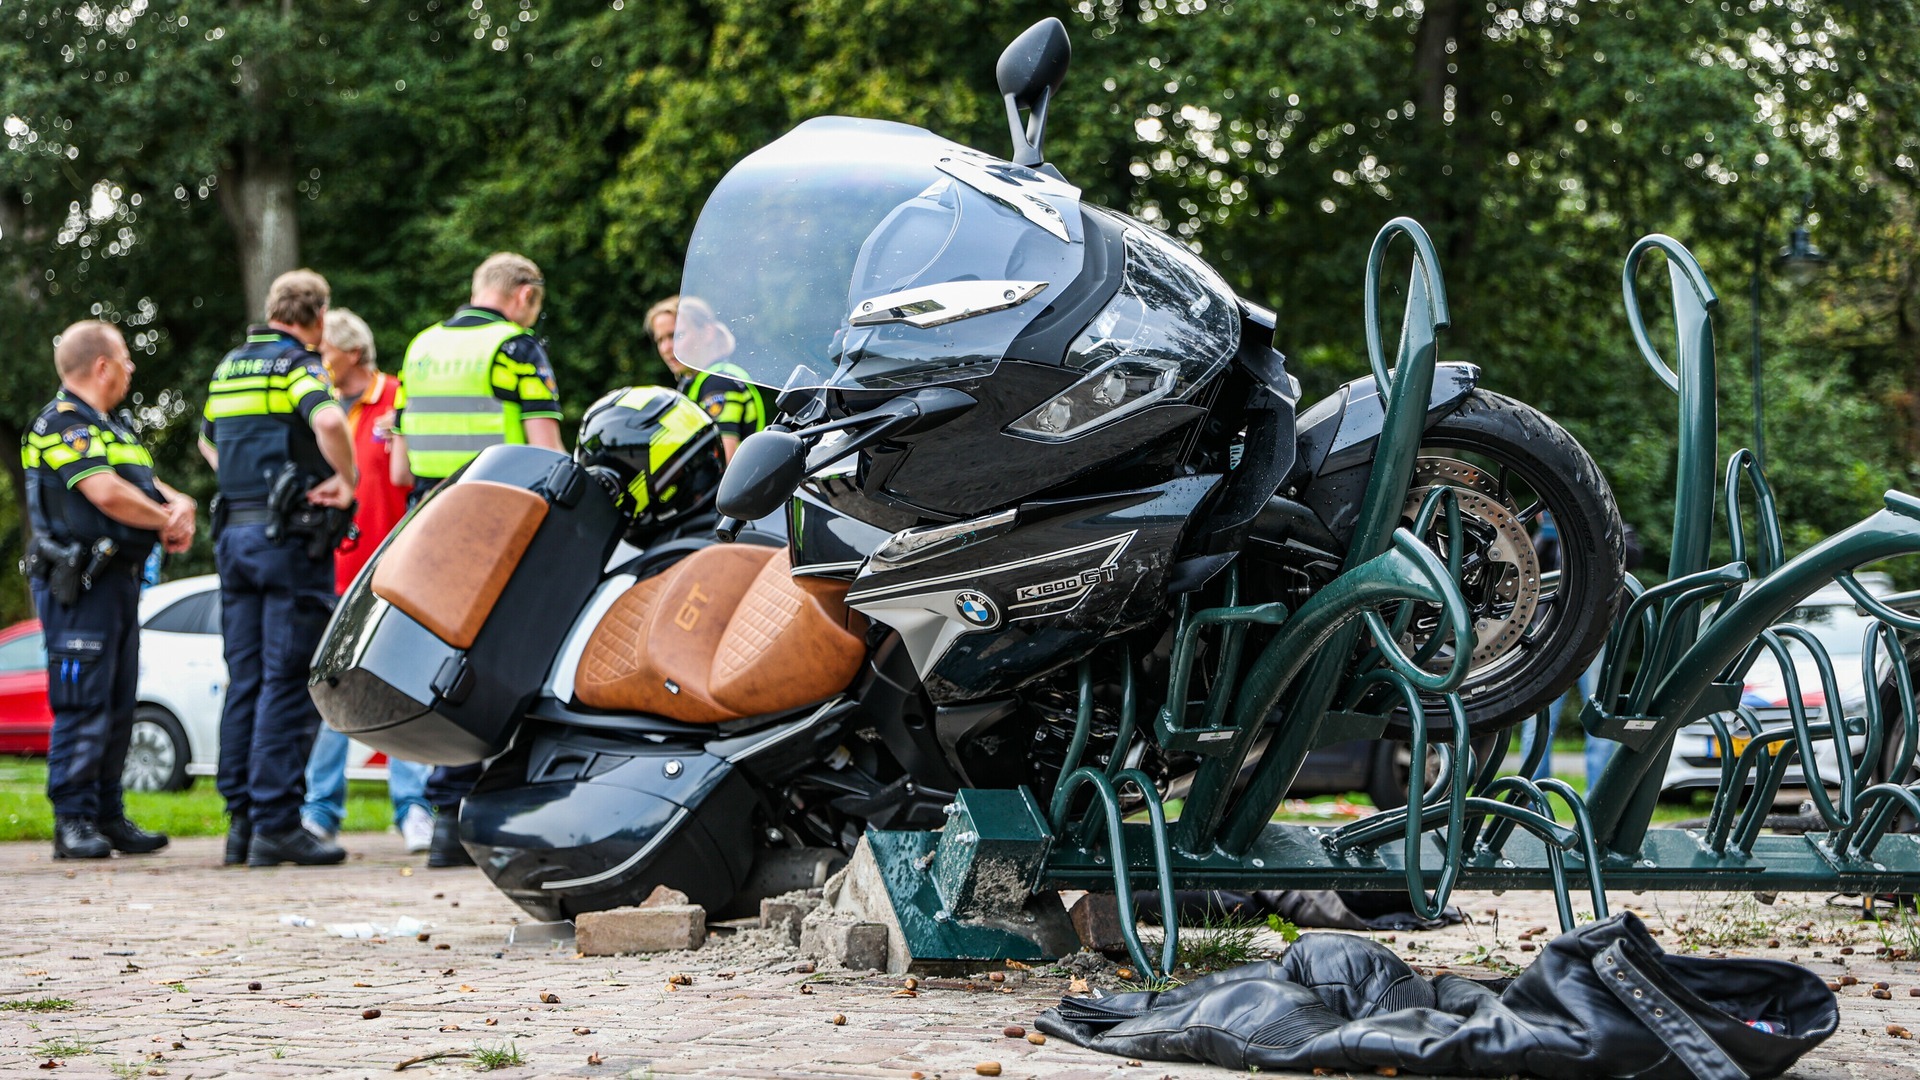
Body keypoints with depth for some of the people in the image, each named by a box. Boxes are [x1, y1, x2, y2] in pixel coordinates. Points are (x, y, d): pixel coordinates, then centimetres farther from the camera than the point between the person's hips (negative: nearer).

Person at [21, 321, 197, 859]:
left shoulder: (115, 427, 21)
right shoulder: (62, 423, -10)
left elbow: (150, 487, 19)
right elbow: (106, 493, -21)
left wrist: (179, 504, -4)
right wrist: (168, 522, -8)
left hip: (119, 579, 10)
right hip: (78, 585, -10)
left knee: (117, 707, 11)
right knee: (82, 704, -10)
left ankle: (108, 815, 17)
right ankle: (73, 821, -7)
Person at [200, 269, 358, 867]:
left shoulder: (228, 367, 17)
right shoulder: (298, 365, -8)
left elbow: (207, 440, 33)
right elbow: (328, 420, -28)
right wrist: (345, 479, -15)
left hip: (235, 532, 8)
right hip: (291, 535, -7)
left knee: (245, 681, 10)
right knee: (288, 683, -6)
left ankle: (241, 821, 12)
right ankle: (276, 823, -8)